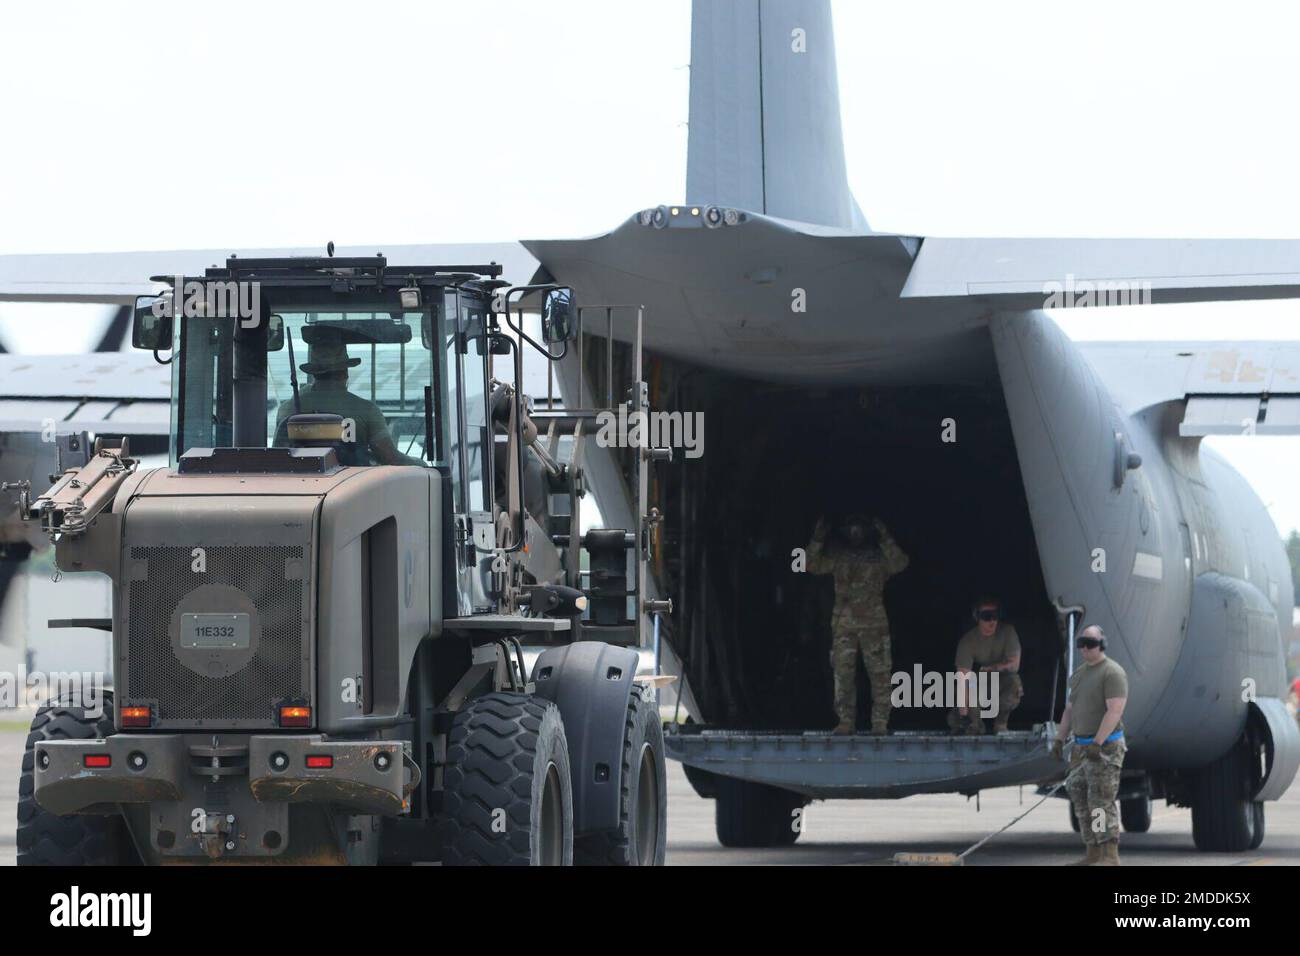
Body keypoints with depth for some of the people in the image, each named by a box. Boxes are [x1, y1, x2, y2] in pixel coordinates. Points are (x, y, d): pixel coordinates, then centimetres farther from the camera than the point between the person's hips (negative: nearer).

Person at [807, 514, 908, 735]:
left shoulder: (877, 557, 6)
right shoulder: (837, 558, 12)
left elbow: (899, 564, -10)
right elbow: (813, 565, 3)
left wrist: (885, 539, -16)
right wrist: (817, 540, -9)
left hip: (874, 623, -2)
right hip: (844, 625, 2)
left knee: (879, 673, -4)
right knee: (843, 673, -2)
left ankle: (880, 722, -1)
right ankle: (846, 722, 3)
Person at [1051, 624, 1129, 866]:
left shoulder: (1112, 673, -11)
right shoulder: (1078, 675, 16)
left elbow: (1114, 711, -20)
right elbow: (1069, 711, 21)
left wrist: (1097, 743, -25)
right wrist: (1059, 740, 10)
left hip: (1105, 748, -9)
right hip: (1082, 747, 9)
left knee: (1102, 801, -14)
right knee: (1081, 802, 6)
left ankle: (1110, 856, -15)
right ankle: (1093, 854, 10)